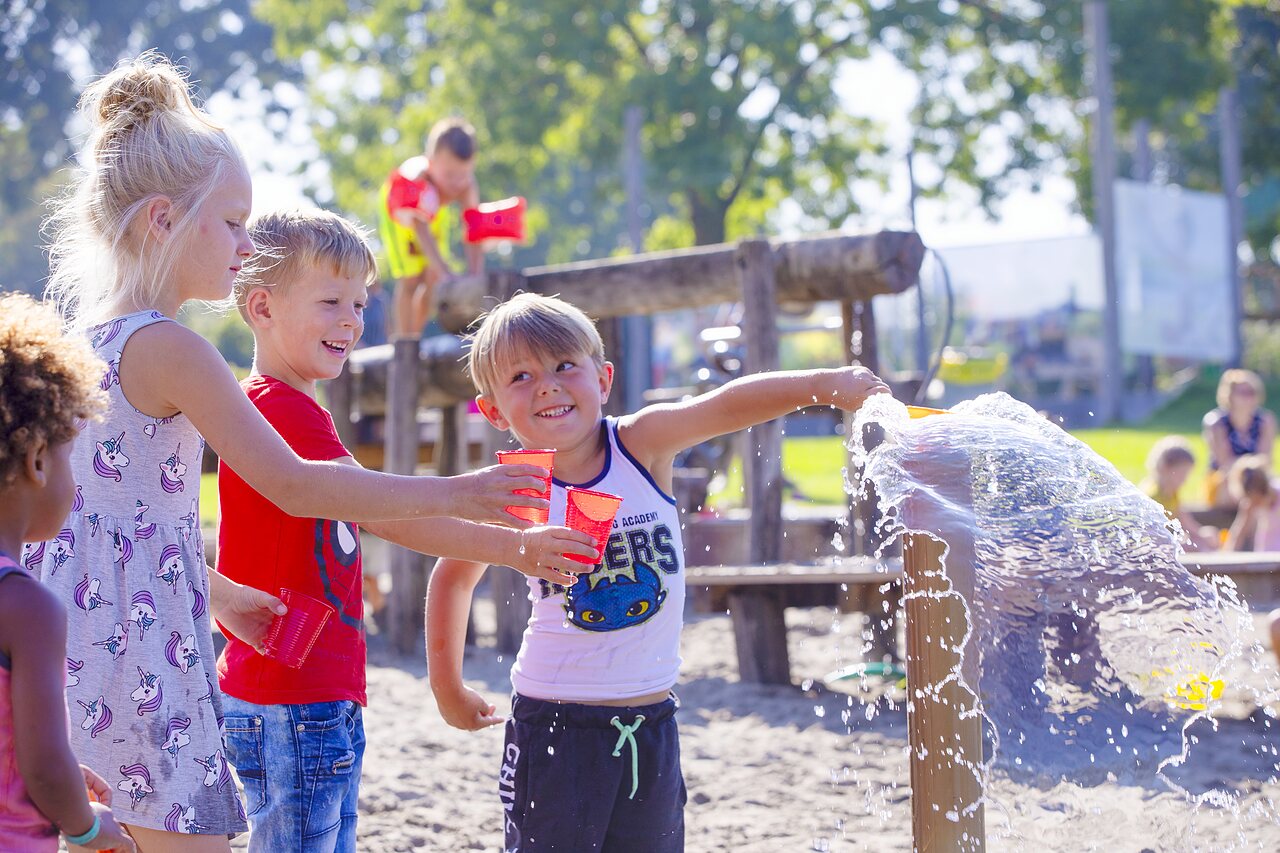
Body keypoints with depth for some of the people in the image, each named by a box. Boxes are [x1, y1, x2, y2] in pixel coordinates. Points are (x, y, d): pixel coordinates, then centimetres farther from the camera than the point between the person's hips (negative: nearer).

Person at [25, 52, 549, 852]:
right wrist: (452, 493, -13)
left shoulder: (79, 340, 12)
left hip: (68, 644, 9)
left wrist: (219, 590, 27)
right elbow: (294, 486, -19)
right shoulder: (169, 349, -14)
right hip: (143, 657, -9)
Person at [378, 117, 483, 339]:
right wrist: (446, 271, -69)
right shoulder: (415, 180, -46)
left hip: (437, 212, 4)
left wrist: (476, 276, -47)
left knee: (433, 279, -1)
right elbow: (421, 230, -57)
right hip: (398, 212, -4)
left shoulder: (467, 185, -34)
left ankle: (415, 335, 18)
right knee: (410, 278, -13)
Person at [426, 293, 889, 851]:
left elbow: (727, 405, -21)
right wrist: (448, 688, 14)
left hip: (651, 721, 2)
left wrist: (825, 384, -35)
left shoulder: (641, 444, -8)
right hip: (554, 724, -2)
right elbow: (453, 577, 8)